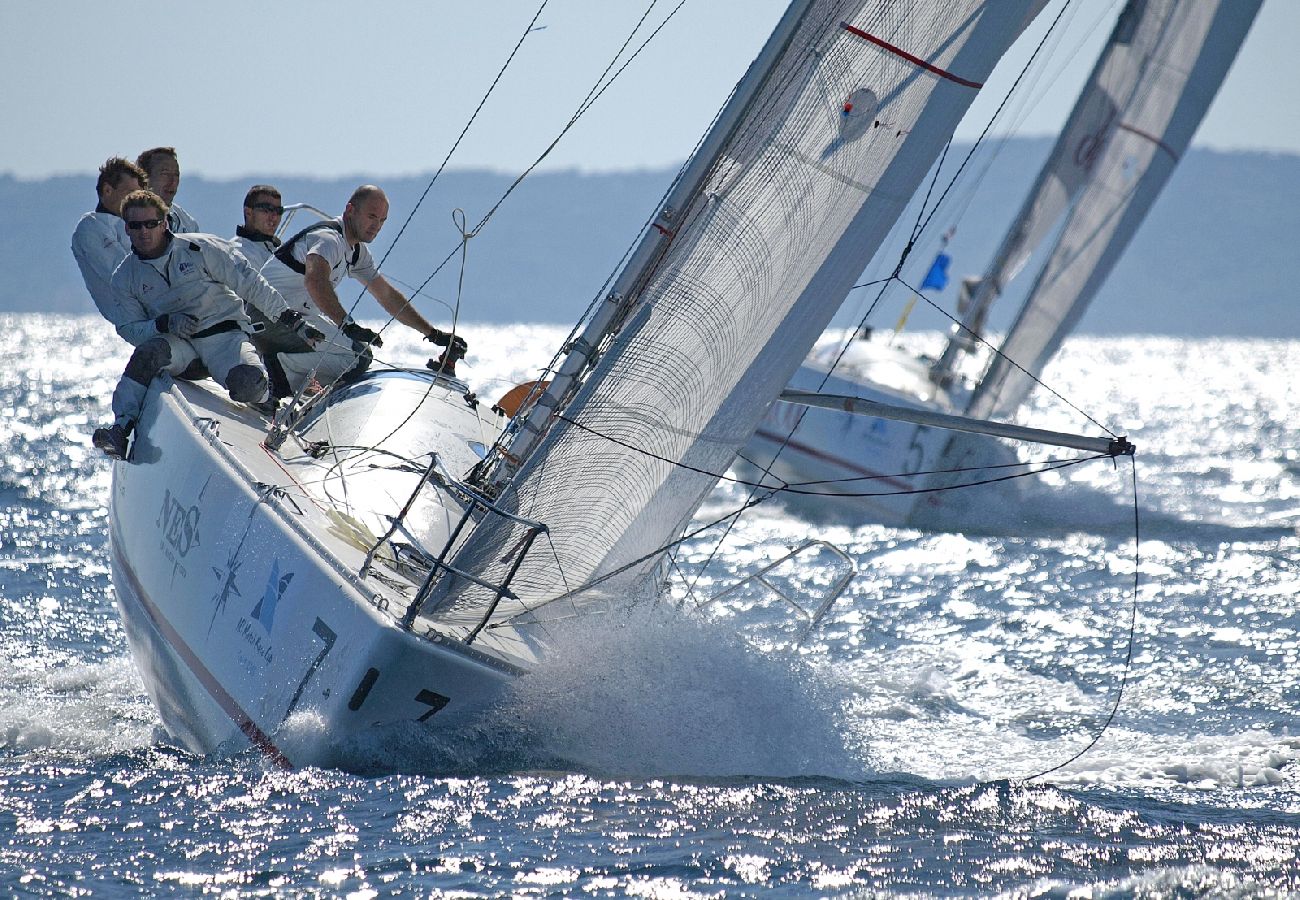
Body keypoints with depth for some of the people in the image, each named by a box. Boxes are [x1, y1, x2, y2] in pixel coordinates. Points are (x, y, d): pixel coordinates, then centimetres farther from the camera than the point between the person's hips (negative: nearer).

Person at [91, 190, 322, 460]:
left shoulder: (200, 248, -2)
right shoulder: (124, 279, 7)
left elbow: (250, 284, 0)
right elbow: (129, 328, 4)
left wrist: (293, 320, -3)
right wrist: (166, 324, -18)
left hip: (223, 334, -2)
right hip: (177, 345, 2)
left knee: (248, 383, -32)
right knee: (149, 352, -34)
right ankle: (121, 428, -40)